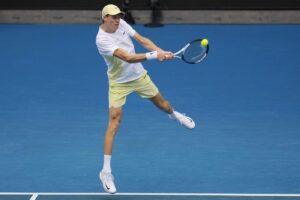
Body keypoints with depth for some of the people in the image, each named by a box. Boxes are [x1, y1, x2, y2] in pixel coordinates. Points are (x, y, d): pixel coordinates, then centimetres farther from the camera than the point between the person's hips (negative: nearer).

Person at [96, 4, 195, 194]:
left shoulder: (122, 24, -9)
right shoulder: (102, 39, -29)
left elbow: (142, 40, -6)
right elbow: (127, 58, -36)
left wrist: (161, 51, -21)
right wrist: (153, 56, -42)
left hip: (139, 75, 6)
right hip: (119, 83, -6)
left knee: (161, 102, 21)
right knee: (114, 121, -12)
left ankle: (174, 114, 62)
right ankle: (106, 172, -9)